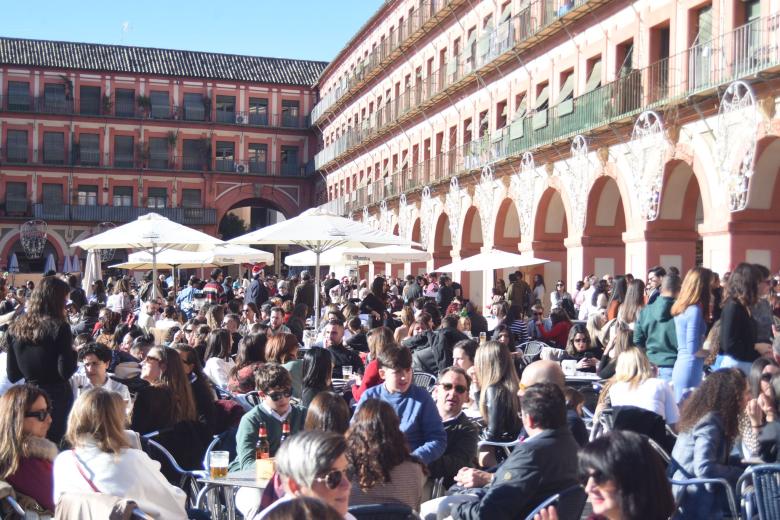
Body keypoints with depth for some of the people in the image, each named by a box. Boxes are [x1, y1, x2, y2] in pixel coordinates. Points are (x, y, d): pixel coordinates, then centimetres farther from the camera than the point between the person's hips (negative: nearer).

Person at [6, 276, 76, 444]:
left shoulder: (15, 329, 3)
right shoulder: (59, 328, -13)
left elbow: (12, 375, 6)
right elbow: (66, 371, -17)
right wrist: (73, 353, 0)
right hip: (57, 397, -5)